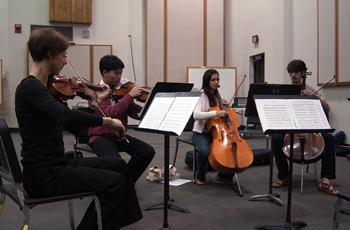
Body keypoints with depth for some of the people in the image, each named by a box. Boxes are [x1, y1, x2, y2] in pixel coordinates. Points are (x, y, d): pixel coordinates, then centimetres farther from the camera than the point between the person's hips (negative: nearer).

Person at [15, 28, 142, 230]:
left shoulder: (42, 86, 11)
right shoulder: (30, 87, -18)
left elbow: (66, 122, 17)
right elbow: (66, 116, -35)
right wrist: (107, 121, -24)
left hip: (57, 164, 9)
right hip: (43, 174, -9)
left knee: (117, 166, 11)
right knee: (114, 183, -15)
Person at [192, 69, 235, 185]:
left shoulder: (217, 95, 13)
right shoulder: (201, 95, -9)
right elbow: (196, 115, -26)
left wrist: (224, 106, 2)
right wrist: (216, 113, -34)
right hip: (201, 133, -6)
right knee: (204, 150, -36)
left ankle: (224, 175, 8)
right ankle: (200, 176, -5)